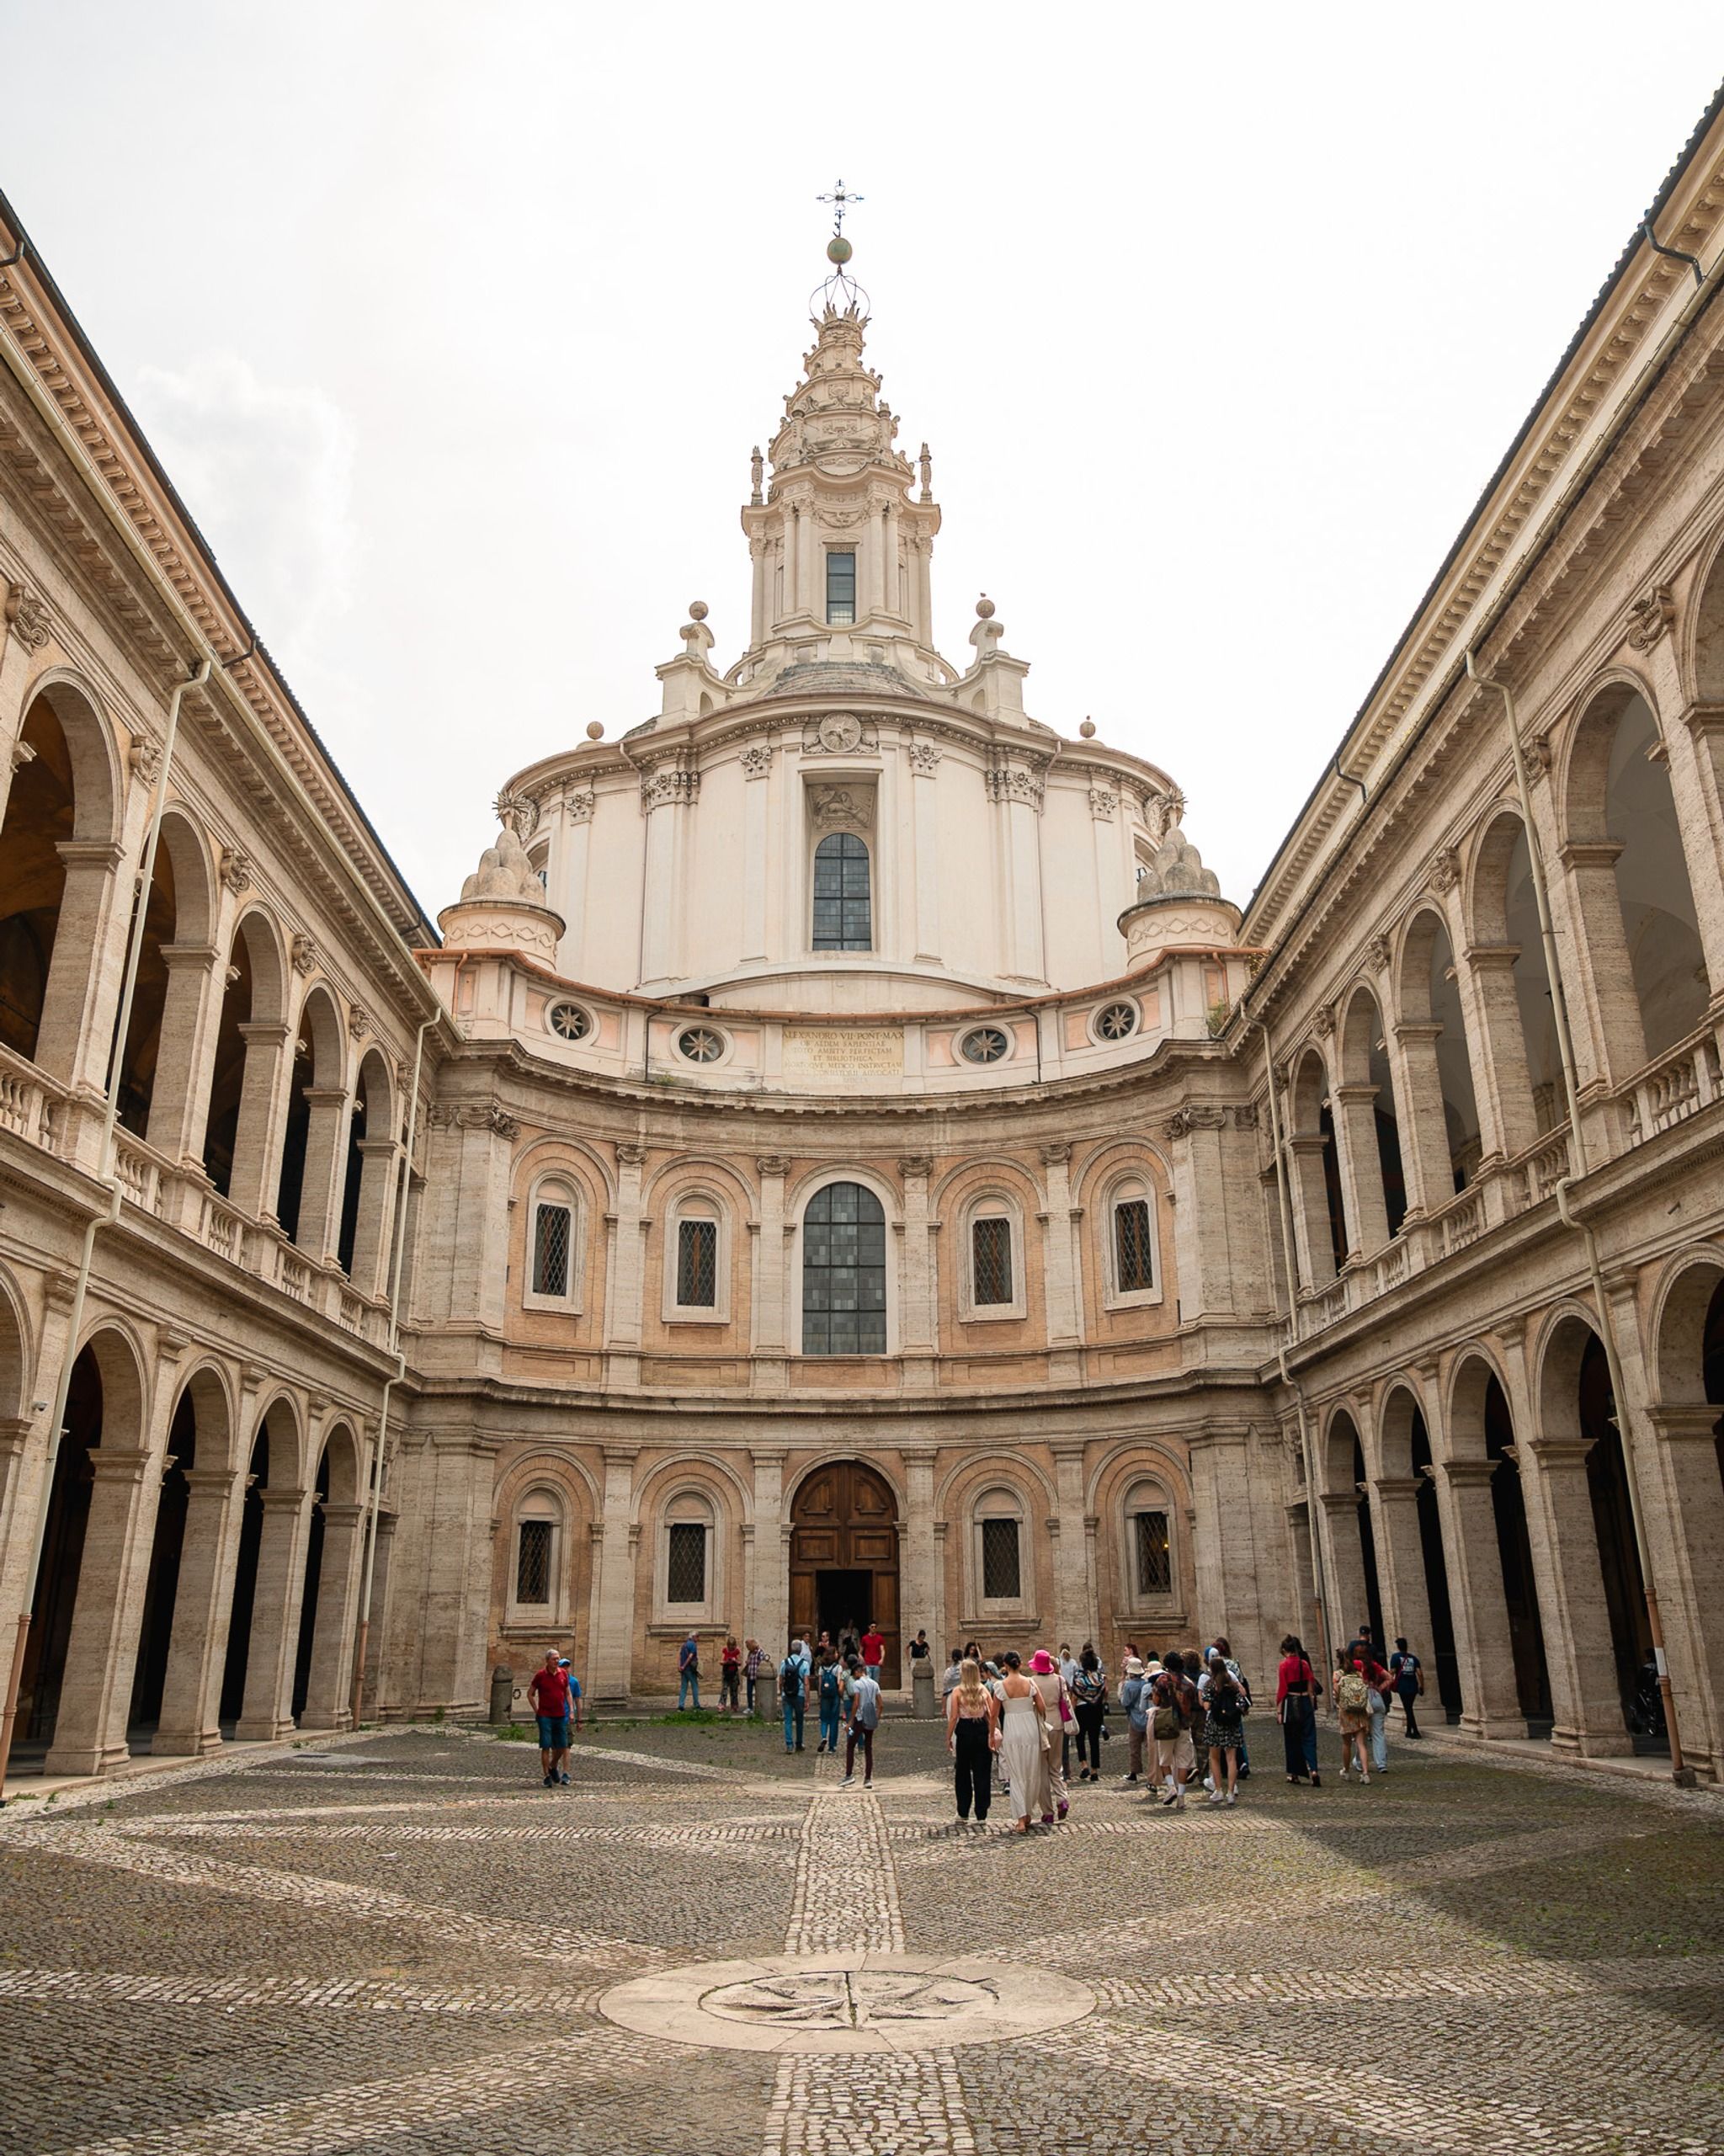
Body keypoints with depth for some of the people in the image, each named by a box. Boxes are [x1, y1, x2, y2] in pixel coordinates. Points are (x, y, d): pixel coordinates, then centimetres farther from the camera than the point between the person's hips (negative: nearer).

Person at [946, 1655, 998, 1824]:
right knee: (982, 1774, 5)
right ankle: (981, 1815, 3)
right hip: (983, 1732, 2)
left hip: (965, 1732, -2)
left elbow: (953, 1717, -8)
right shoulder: (984, 1690, 2)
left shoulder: (957, 1691, -5)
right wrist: (992, 1734, 5)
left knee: (962, 1773, 13)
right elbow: (993, 1714, -2)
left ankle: (963, 1813, 19)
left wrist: (948, 1738, -2)